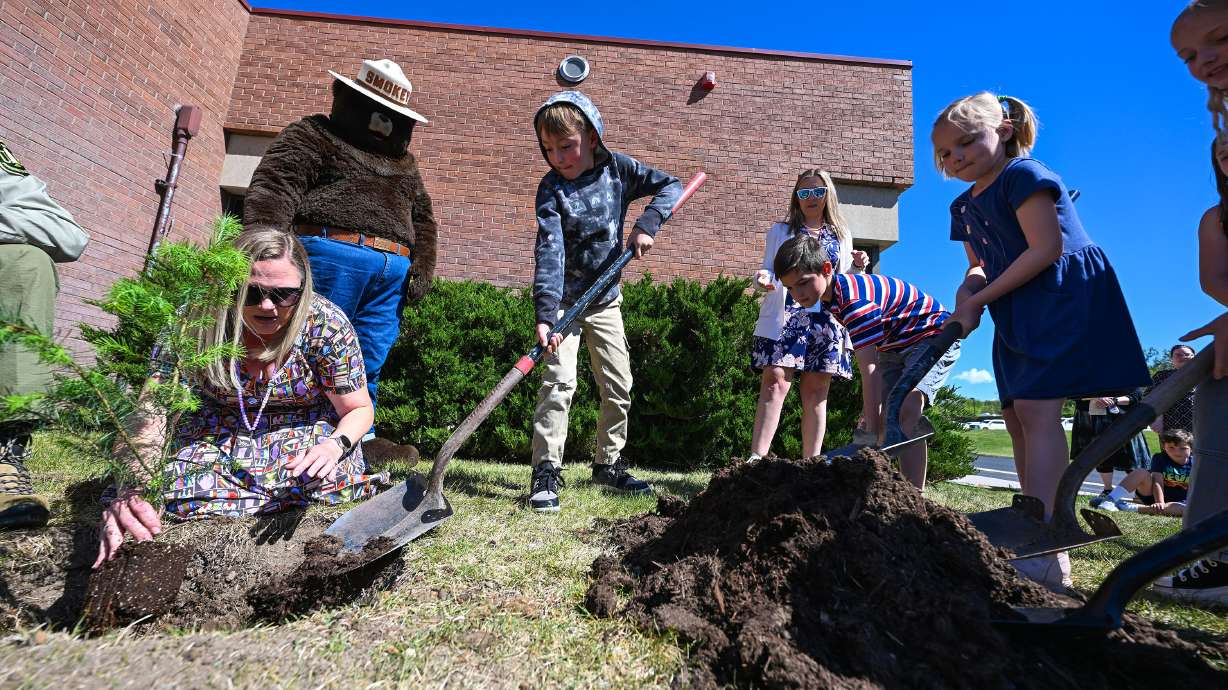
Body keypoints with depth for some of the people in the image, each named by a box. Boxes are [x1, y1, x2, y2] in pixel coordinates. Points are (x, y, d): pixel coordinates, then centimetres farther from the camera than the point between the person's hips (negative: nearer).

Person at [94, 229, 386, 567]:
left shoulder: (325, 324, -23)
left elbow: (359, 409, -14)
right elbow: (154, 411, -24)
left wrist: (336, 445, -36)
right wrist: (132, 488, -42)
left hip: (307, 431, -1)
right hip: (219, 434, 2)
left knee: (326, 482, -31)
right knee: (181, 493, -26)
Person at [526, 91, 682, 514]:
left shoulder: (618, 169, -5)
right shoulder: (551, 188, -15)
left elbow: (671, 186, -2)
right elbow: (549, 251, -26)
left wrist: (647, 224, -19)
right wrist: (545, 312, -37)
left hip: (605, 299, 4)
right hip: (564, 299, -3)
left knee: (619, 386, 7)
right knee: (559, 380, -17)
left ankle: (608, 465, 24)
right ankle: (546, 472, -6)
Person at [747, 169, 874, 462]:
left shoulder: (842, 235, 22)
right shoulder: (780, 231, 17)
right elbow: (770, 271, 10)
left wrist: (857, 268, 2)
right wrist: (761, 279, -13)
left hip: (826, 321, 3)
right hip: (785, 317, -2)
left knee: (816, 393, 0)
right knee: (775, 383, -15)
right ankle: (756, 458, -19)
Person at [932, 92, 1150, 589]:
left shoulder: (1023, 174, -9)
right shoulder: (965, 207, 16)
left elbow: (1046, 249, -17)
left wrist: (980, 300, -15)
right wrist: (967, 292, -6)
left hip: (1062, 300, -9)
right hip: (1017, 314, 9)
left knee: (1037, 408, -18)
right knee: (1017, 417, 8)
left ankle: (1044, 553, -18)